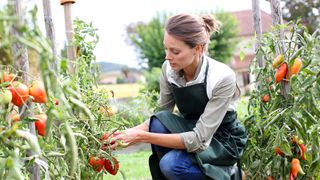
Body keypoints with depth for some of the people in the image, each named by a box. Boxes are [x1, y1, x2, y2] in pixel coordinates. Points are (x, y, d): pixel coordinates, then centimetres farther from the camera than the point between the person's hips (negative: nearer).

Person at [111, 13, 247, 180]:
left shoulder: (222, 78, -30)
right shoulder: (168, 68, -14)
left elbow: (200, 139, -31)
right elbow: (162, 113, -2)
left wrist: (142, 136, -36)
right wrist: (131, 132, -23)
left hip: (223, 141, -5)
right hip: (190, 130, 5)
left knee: (171, 164, -31)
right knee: (159, 122, -27)